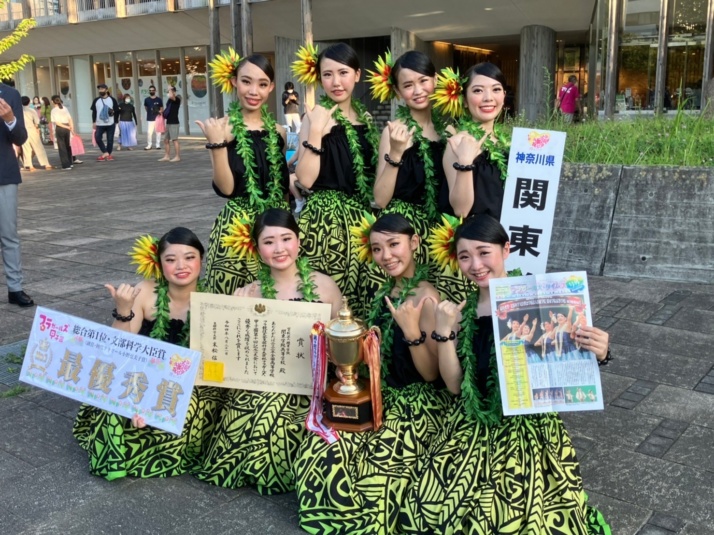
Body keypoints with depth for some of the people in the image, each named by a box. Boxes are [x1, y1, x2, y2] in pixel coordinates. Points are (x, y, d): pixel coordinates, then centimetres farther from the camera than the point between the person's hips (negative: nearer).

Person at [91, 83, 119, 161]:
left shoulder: (112, 99, 0)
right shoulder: (96, 100, 6)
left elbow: (117, 111, 3)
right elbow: (94, 112, 8)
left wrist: (116, 122, -1)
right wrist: (94, 122, 2)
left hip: (110, 124, -2)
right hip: (99, 124, 2)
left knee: (110, 139, 2)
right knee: (97, 138, -12)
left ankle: (108, 154, 14)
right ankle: (105, 153, -3)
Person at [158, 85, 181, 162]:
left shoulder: (177, 99, -10)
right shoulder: (170, 100, 17)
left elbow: (171, 96, -32)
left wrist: (170, 89, -15)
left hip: (174, 123, -9)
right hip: (168, 122, 9)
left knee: (174, 140, -7)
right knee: (166, 140, 10)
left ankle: (177, 157, -3)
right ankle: (167, 156, 16)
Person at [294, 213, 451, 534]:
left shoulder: (426, 298, -18)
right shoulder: (386, 292, 7)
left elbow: (431, 374, -20)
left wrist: (412, 330, -33)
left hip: (416, 405, -8)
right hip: (382, 396, 8)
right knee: (320, 448, -10)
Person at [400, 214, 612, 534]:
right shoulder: (463, 310, 3)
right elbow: (455, 385, 1)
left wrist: (596, 355, -26)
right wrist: (444, 332, -10)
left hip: (529, 426, -3)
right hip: (474, 426, 4)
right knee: (433, 509, -8)